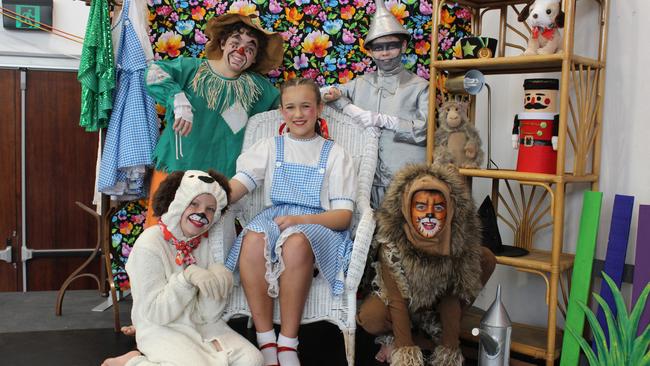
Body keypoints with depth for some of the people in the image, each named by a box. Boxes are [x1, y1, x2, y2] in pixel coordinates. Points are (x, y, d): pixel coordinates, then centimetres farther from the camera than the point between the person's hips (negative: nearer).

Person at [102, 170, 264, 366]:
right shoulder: (149, 245, -14)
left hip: (203, 326, 5)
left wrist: (219, 278, -22)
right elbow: (156, 313, -17)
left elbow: (210, 314, -3)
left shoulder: (209, 243, 0)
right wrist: (187, 277, -28)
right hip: (161, 329, -4)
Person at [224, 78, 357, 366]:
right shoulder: (269, 148, 18)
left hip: (318, 225, -1)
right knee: (253, 239, -35)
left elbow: (343, 215, 3)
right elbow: (236, 186, 2)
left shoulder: (335, 154, 13)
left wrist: (300, 219, -15)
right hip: (273, 218, 2)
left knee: (296, 241, -38)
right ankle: (265, 342, -25)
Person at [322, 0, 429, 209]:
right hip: (367, 179, 3)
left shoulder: (419, 87, 4)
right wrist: (347, 106, -4)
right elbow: (319, 94, 15)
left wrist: (382, 120, -13)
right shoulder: (360, 84, 14)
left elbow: (422, 130, -7)